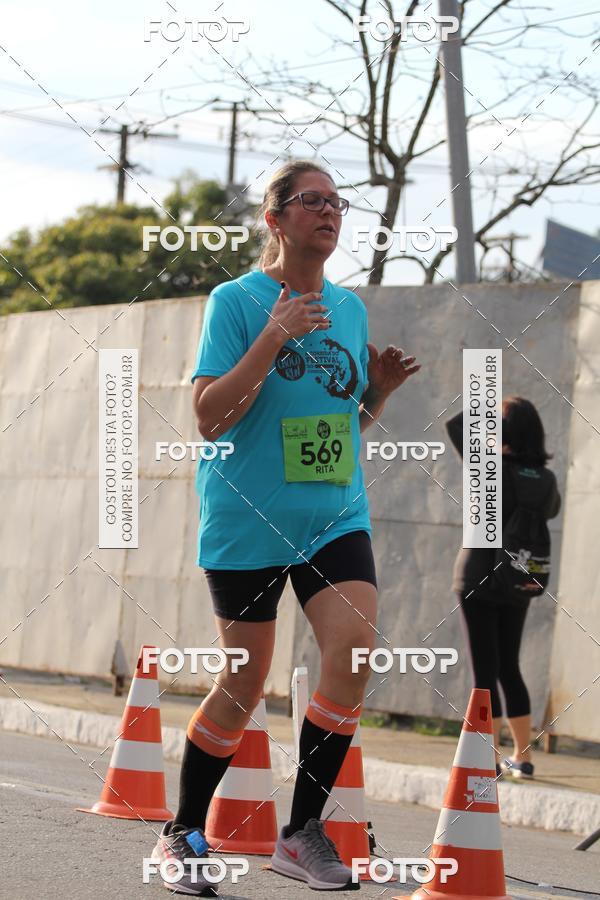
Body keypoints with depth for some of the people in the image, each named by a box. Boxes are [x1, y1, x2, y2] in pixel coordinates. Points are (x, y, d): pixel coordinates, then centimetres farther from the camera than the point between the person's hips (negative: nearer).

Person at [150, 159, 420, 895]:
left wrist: (377, 392, 0)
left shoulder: (348, 308, 11)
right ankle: (183, 831, 22)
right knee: (245, 680, 2)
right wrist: (273, 339, -22)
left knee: (353, 646, -16)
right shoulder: (236, 301, -5)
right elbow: (208, 418, -13)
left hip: (336, 516, 4)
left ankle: (302, 832, -4)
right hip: (247, 521, -4)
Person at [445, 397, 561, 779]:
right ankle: (523, 757, 16)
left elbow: (455, 426, -9)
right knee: (509, 667, 15)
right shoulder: (547, 480, 0)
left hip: (479, 579, -5)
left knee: (486, 669, -2)